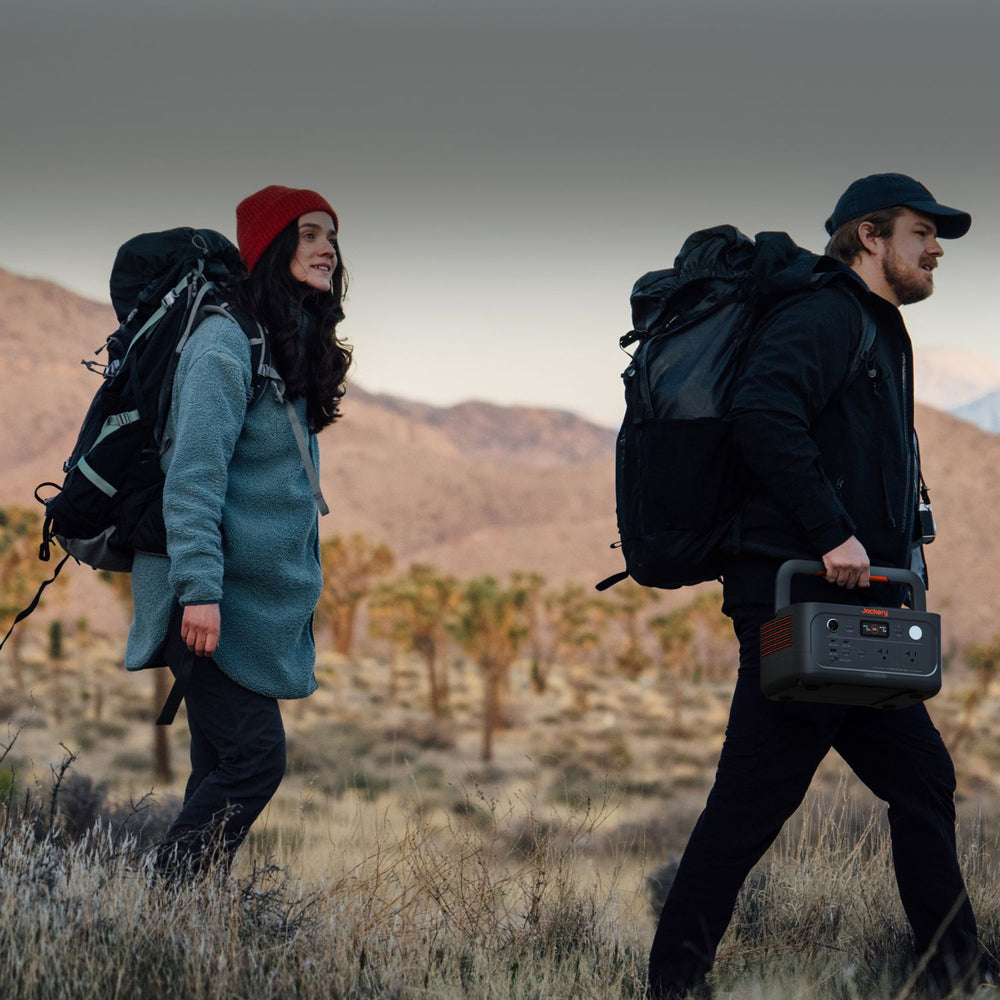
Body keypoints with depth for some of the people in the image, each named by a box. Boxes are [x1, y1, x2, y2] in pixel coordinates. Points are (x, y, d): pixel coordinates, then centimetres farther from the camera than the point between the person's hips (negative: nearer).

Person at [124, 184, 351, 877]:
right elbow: (193, 476, -19)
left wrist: (303, 586, 19)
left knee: (224, 766, 7)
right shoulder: (227, 341, -12)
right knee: (256, 756, -12)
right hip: (219, 599, -9)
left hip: (266, 599, 9)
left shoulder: (301, 349, 16)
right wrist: (200, 589, -25)